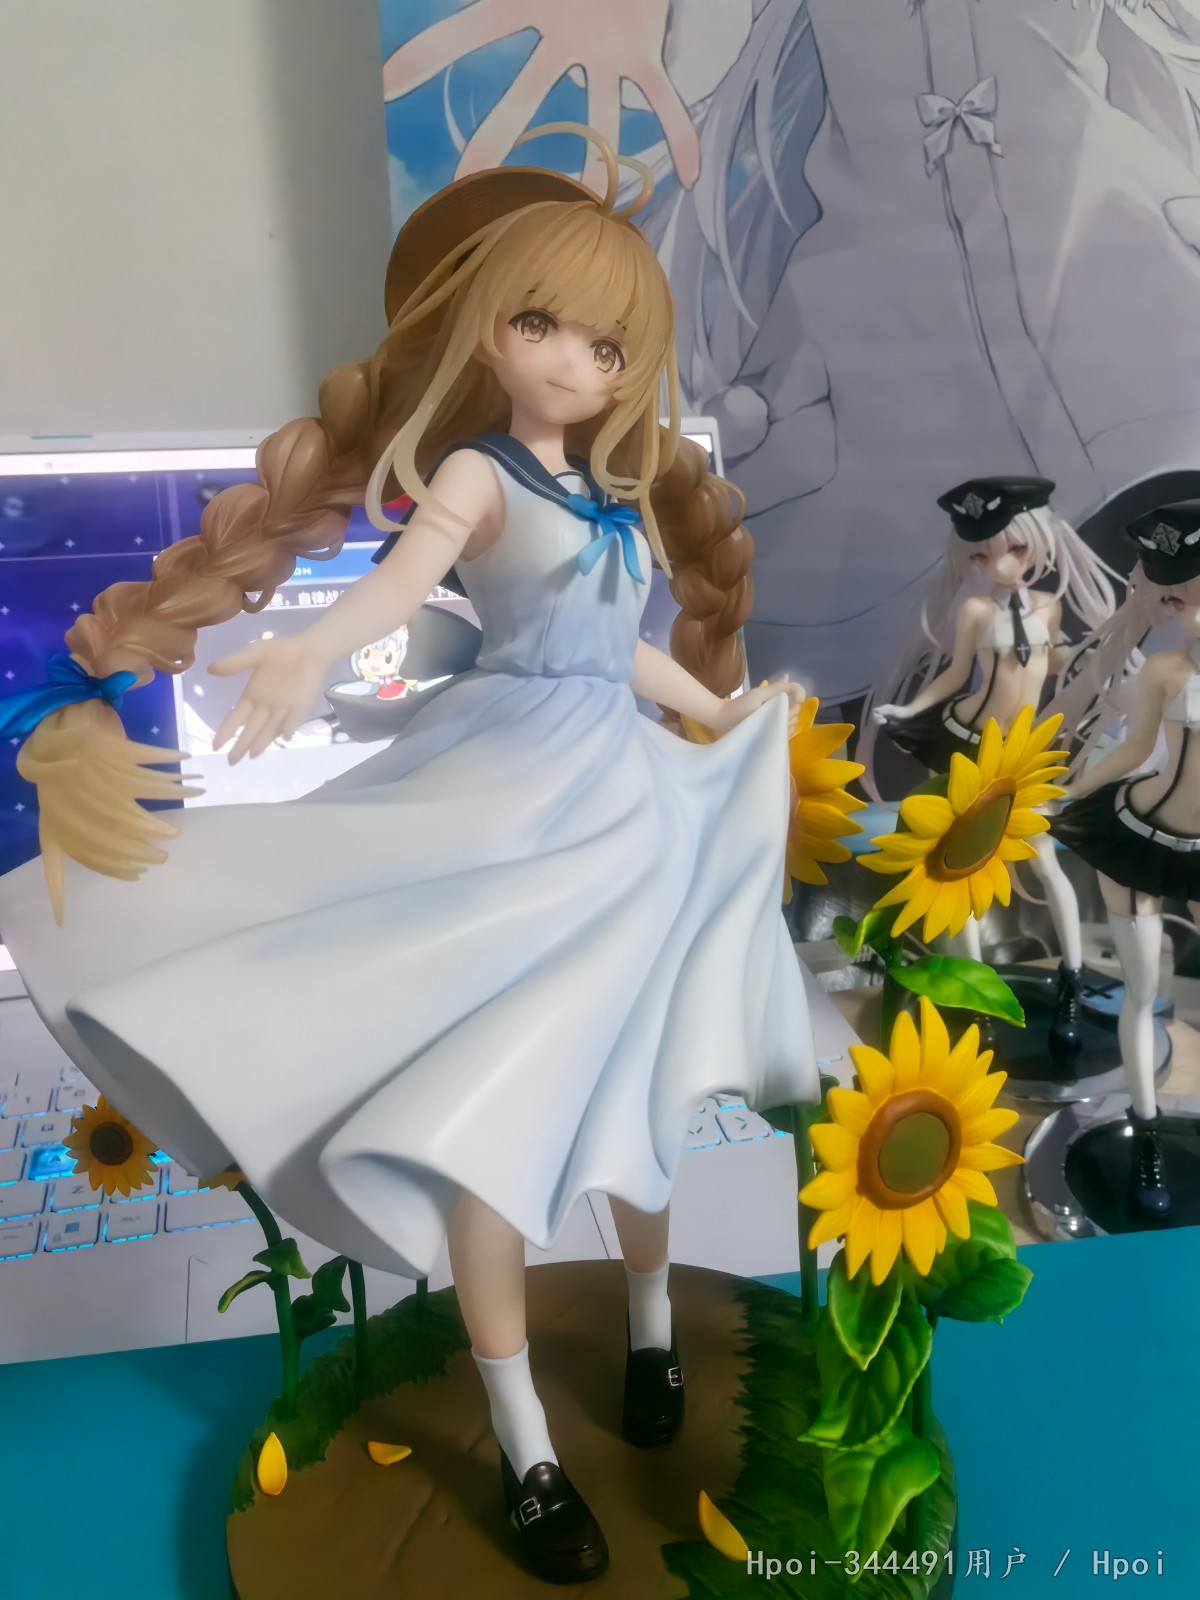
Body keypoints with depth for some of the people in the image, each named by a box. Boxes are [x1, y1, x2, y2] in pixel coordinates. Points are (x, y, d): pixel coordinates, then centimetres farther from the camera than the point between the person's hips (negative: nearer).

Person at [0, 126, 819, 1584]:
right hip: (509, 796, -6)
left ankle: (650, 1325, 38)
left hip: (627, 799, 6)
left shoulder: (618, 494, 13)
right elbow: (408, 571, -25)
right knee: (490, 1119, -6)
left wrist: (731, 714, 37)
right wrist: (313, 648, -45)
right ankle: (523, 1446, 12)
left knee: (630, 1085, 13)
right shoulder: (475, 472, -5)